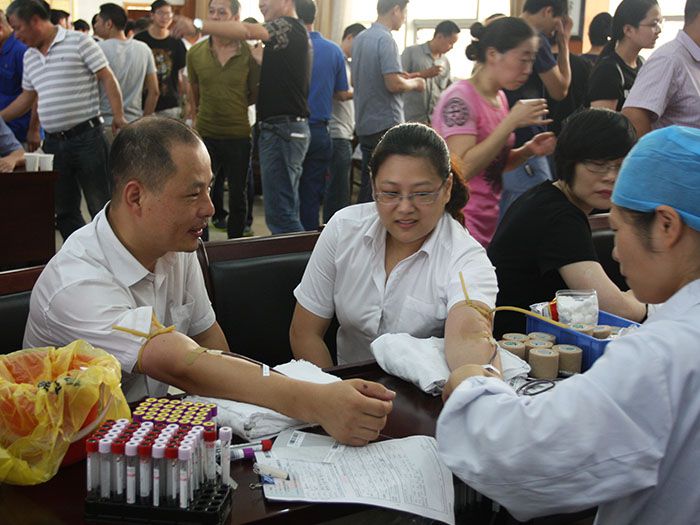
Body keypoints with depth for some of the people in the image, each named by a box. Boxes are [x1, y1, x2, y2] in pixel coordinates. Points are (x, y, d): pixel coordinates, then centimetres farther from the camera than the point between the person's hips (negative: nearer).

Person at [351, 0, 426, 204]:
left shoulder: (360, 38, 12)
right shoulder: (385, 39, -15)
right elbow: (394, 84, -23)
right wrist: (415, 83, -3)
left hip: (365, 124, 9)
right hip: (386, 124, -9)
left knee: (367, 185, 15)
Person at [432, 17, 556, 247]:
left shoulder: (500, 97, 8)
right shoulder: (460, 98, -16)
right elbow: (463, 168, -25)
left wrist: (529, 150, -3)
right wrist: (511, 121, -24)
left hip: (488, 223, 8)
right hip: (459, 227, -8)